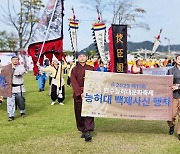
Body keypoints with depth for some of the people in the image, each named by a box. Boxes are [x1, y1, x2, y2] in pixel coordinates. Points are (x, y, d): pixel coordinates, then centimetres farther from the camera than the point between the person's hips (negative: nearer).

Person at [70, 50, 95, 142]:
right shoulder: (74, 70, 3)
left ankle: (87, 132, -13)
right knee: (79, 114, 7)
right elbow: (74, 83, -6)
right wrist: (80, 93, -17)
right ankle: (83, 131, 22)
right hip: (78, 94, 1)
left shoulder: (91, 69, 5)